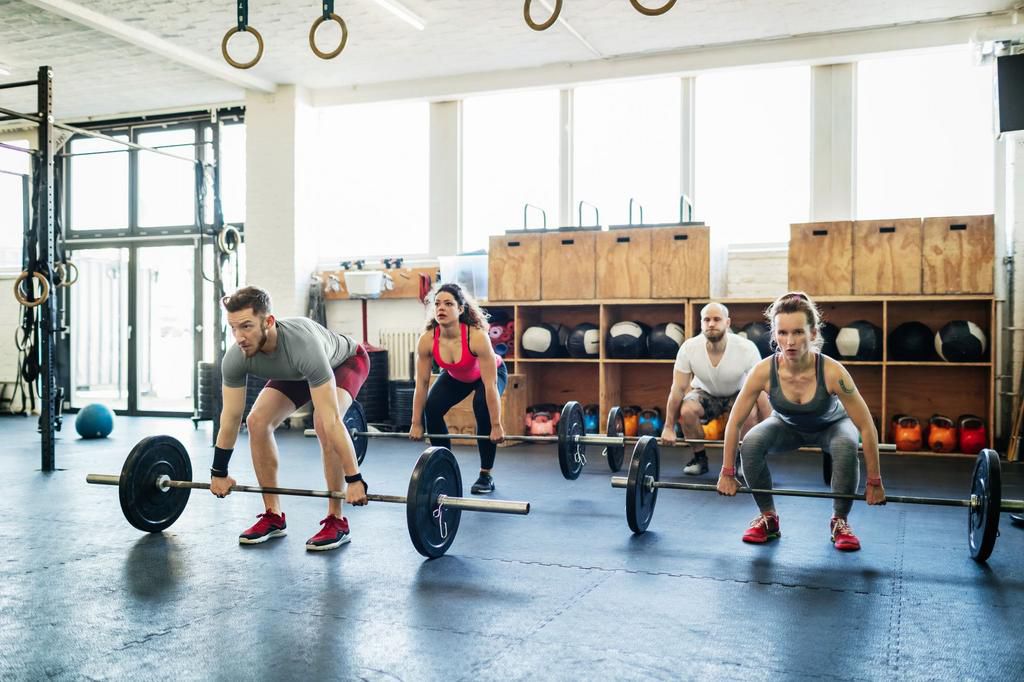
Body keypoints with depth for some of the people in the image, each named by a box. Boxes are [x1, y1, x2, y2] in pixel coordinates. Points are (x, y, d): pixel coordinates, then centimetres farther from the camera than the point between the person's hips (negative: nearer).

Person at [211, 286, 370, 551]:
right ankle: (273, 516, 2)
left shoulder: (303, 346, -46)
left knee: (322, 424, -30)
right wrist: (219, 473, -7)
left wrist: (354, 479, -44)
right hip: (296, 372, 6)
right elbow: (230, 417, -15)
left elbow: (331, 420, -46)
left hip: (344, 360, -6)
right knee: (257, 422, -12)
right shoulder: (235, 358, -29)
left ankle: (336, 521, -16)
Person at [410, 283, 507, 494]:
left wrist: (496, 426, -32)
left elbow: (490, 385, -36)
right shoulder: (427, 340, -30)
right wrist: (416, 424, -13)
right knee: (432, 408, -17)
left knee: (483, 409, -28)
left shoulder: (477, 337, -41)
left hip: (492, 372, -3)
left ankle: (486, 476, -10)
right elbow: (421, 384, -19)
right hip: (455, 376, 4)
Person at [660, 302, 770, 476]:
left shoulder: (746, 348, -30)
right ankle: (700, 459, -6)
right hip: (705, 393, 1)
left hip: (737, 393, -1)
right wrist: (668, 428, -20)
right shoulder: (689, 348, -26)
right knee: (686, 411, -31)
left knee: (750, 413, -34)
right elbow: (678, 388, -20)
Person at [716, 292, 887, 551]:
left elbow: (866, 427, -29)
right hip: (788, 426, 1)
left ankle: (840, 522, -8)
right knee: (751, 443, -28)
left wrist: (874, 482, -23)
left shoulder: (831, 371, -38)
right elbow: (734, 422, -21)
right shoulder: (764, 370, -33)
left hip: (831, 425, -1)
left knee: (846, 447, -34)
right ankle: (768, 517, -4)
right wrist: (727, 473, -15)